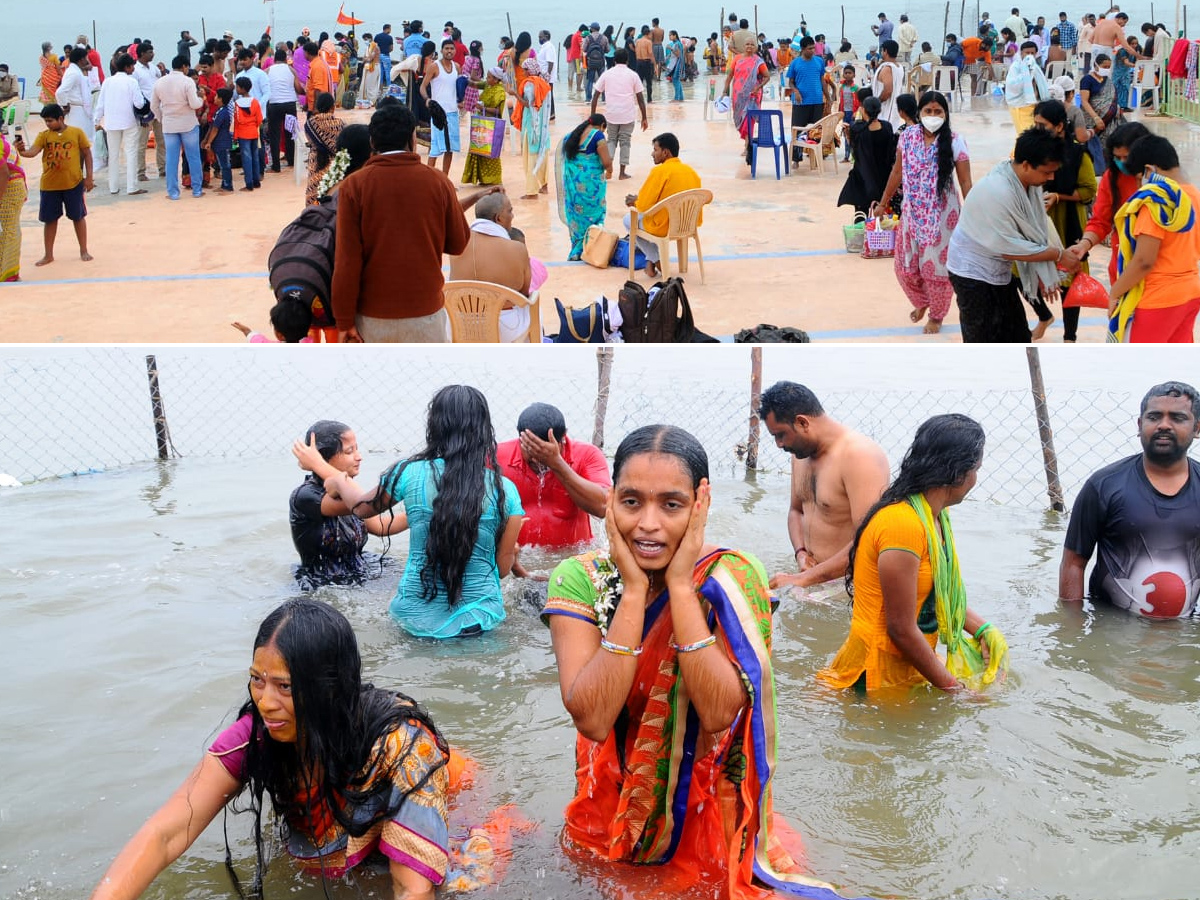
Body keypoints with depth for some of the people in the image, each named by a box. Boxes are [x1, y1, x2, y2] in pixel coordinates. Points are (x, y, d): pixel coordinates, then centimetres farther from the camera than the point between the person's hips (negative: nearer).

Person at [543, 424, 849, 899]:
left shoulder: (734, 578, -13)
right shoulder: (579, 579, -11)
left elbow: (718, 713, -25)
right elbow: (592, 718, -23)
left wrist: (680, 586, -24)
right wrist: (634, 589, -25)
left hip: (708, 818, -1)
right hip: (612, 817, 1)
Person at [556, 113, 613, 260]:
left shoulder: (572, 135, 12)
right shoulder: (597, 136, -9)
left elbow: (564, 157, 16)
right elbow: (606, 162, -12)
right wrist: (609, 171, 9)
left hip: (572, 181, 6)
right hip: (590, 182, -6)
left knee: (576, 214, 13)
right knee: (593, 214, 5)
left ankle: (576, 251, 16)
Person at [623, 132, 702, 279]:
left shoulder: (659, 171, -18)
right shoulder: (691, 171, 3)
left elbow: (643, 206, -17)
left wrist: (634, 201, 8)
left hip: (664, 227, -7)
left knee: (629, 219, 21)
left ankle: (657, 260, 14)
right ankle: (651, 261, 27)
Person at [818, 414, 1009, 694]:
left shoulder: (935, 516, 7)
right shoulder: (904, 524, -25)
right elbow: (901, 629, -23)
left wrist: (983, 629, 3)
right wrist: (952, 687, -13)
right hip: (880, 677, -9)